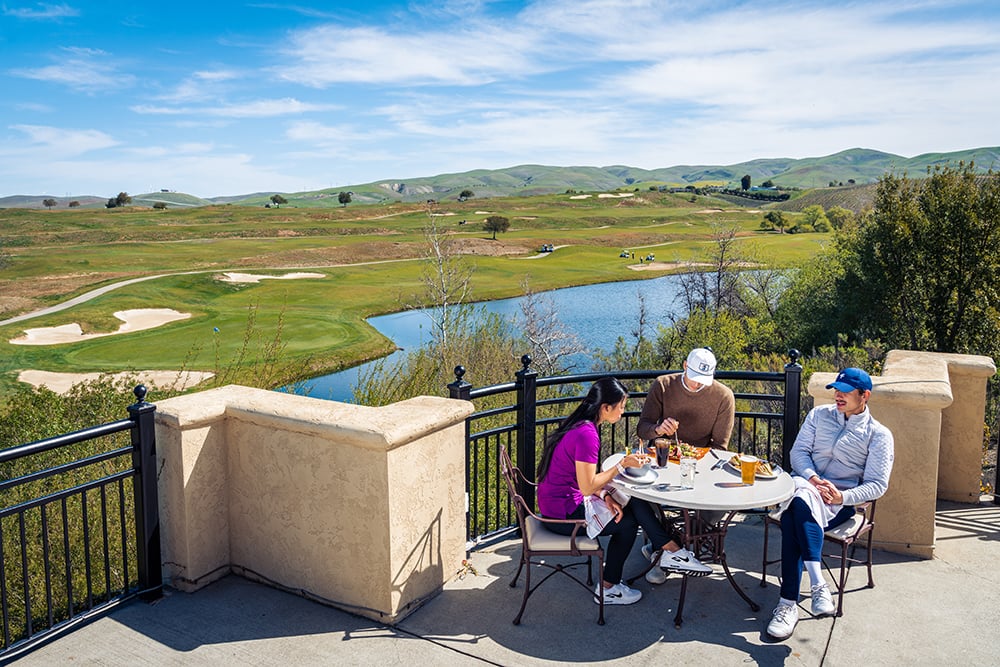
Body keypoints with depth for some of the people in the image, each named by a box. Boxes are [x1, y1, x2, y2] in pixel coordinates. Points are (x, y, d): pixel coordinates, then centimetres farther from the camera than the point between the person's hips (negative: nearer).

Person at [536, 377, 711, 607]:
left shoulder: (579, 425, 8)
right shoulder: (586, 434, -23)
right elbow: (587, 487, -24)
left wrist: (605, 495, -4)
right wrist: (622, 465, -16)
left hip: (555, 505, 9)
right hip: (563, 513, -9)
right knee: (628, 521, -2)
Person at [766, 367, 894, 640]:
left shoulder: (879, 435, 5)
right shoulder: (819, 414, 15)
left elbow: (877, 484, 0)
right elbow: (798, 451, 8)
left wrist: (842, 497, -18)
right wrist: (813, 479, -12)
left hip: (839, 502, -3)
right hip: (804, 484, 3)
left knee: (793, 517, -36)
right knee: (799, 498, -37)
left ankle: (788, 604, -41)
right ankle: (818, 585, -42)